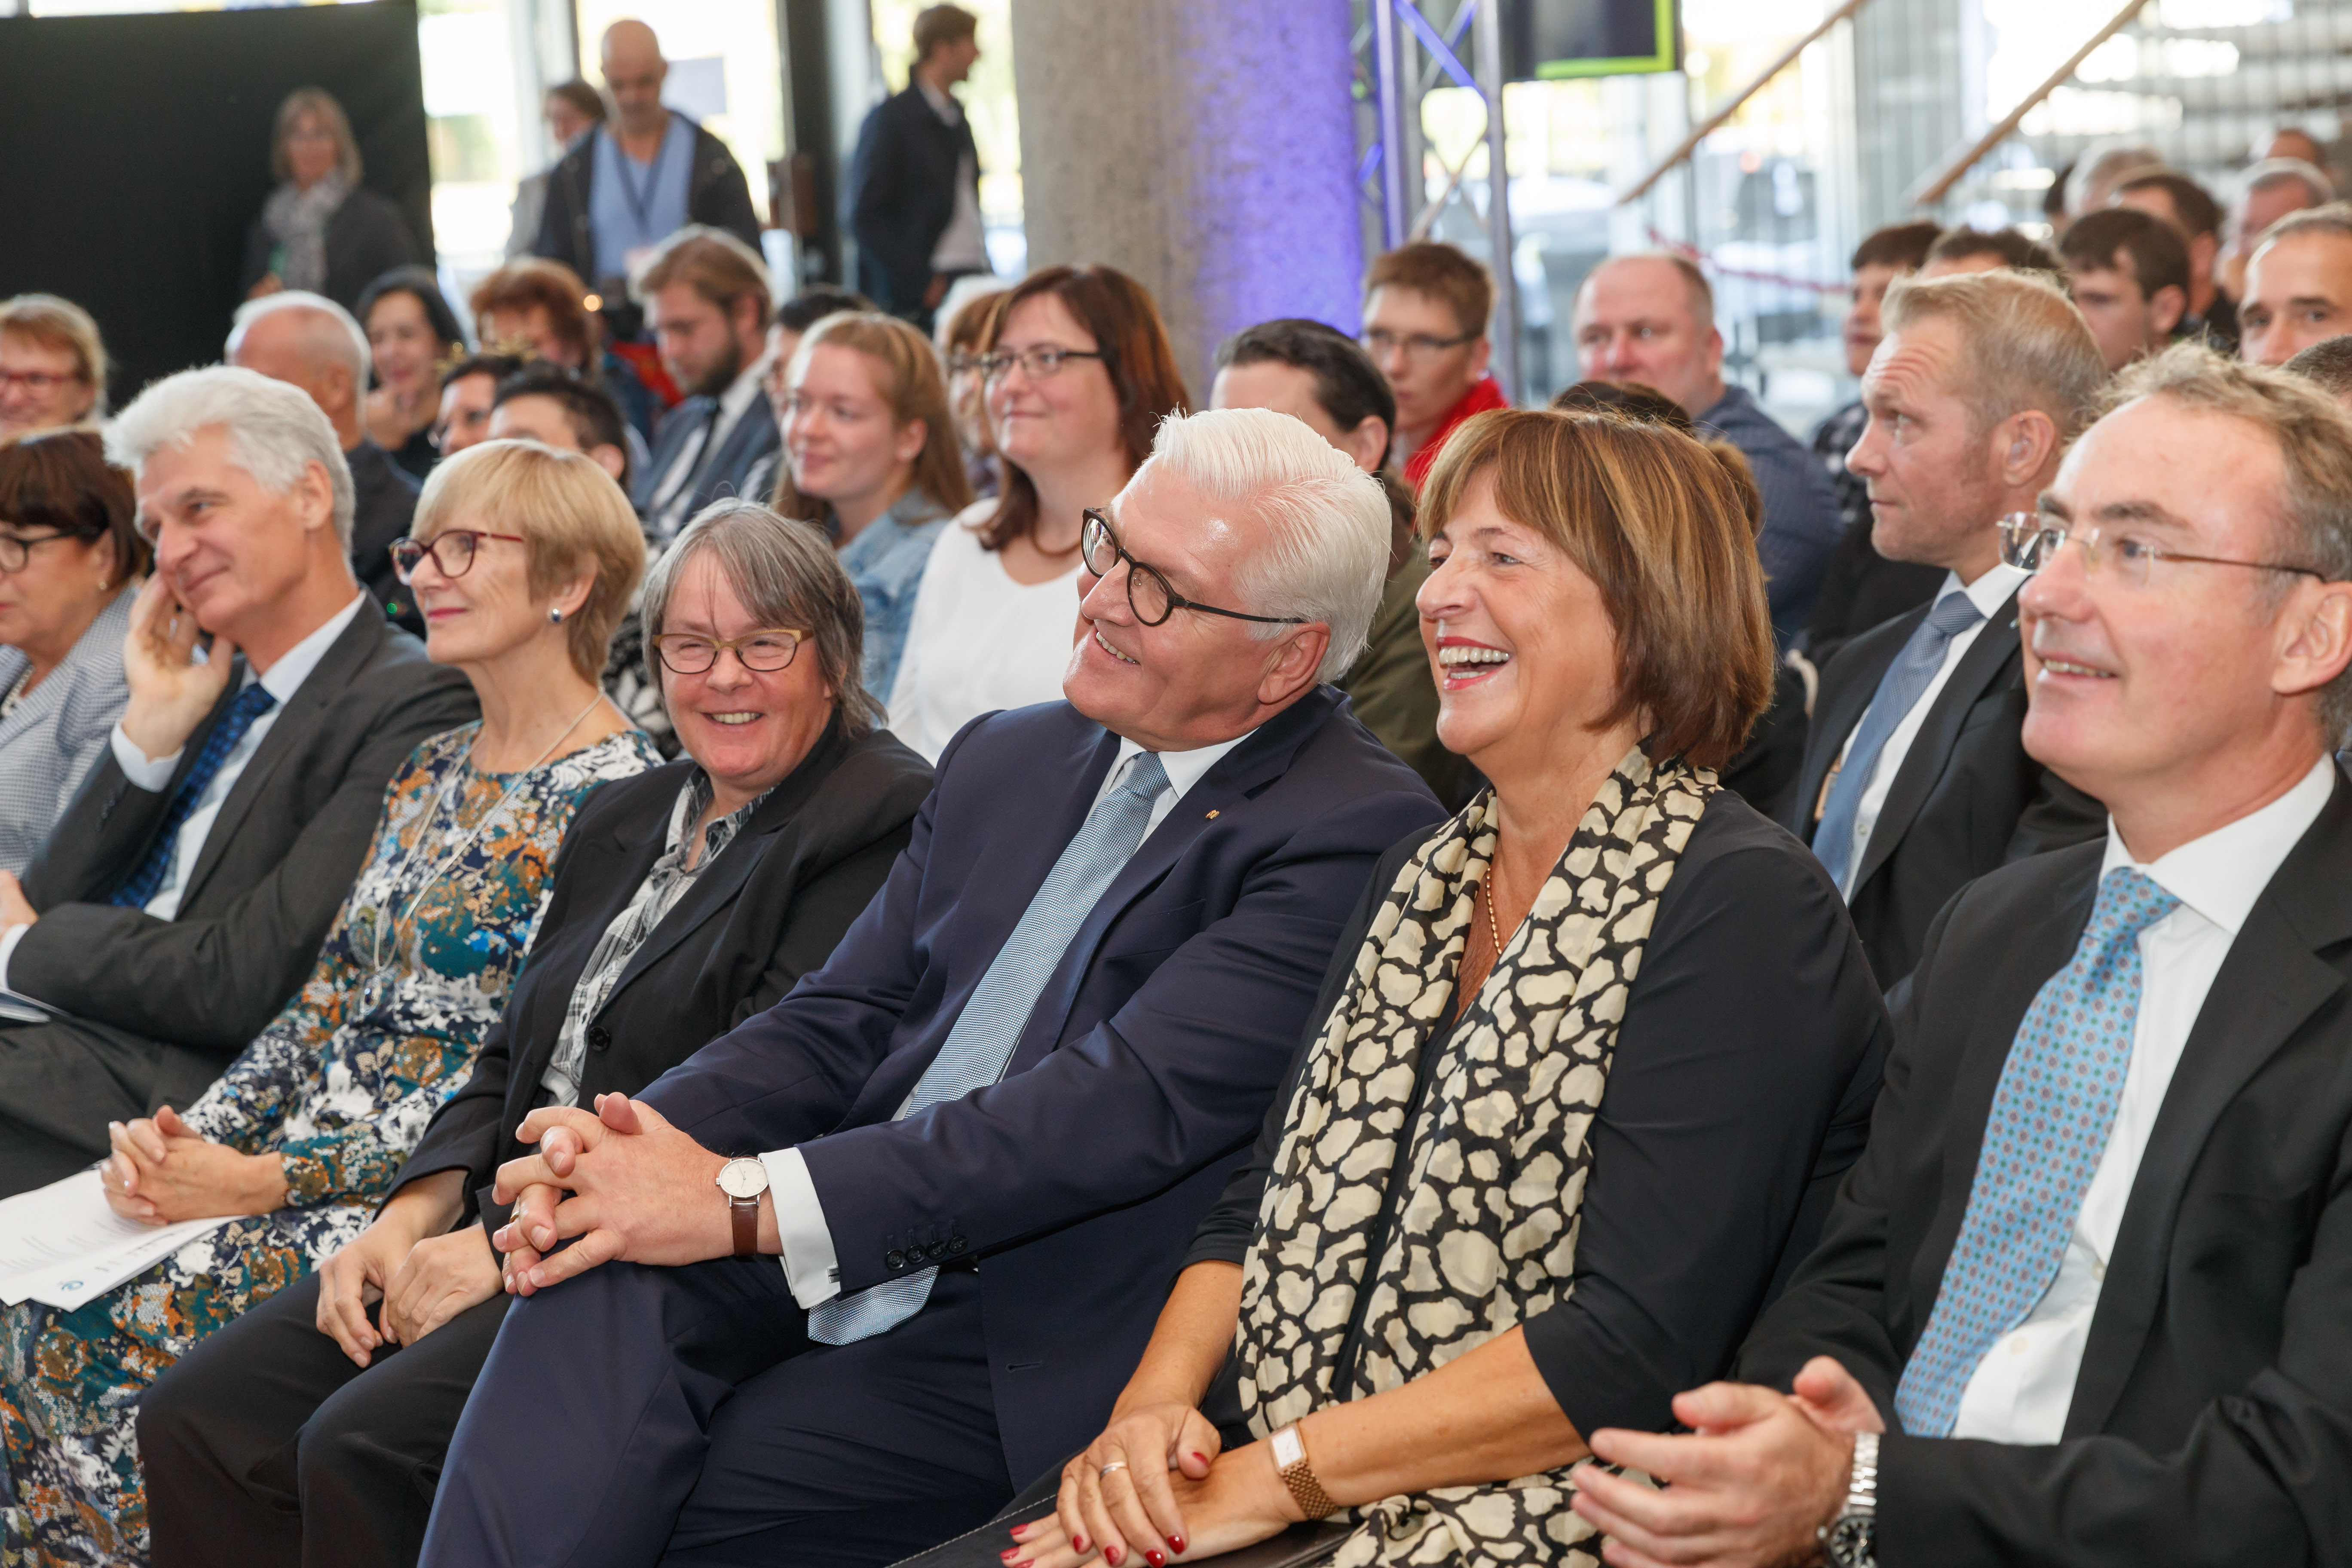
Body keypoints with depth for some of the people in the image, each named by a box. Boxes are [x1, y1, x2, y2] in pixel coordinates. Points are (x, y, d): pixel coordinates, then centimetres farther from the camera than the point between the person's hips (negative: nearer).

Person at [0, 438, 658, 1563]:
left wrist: (267, 1182, -17)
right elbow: (330, 996, 15)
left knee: (110, 1330, -21)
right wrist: (194, 1135, -3)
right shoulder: (430, 775, 17)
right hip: (312, 1152, 8)